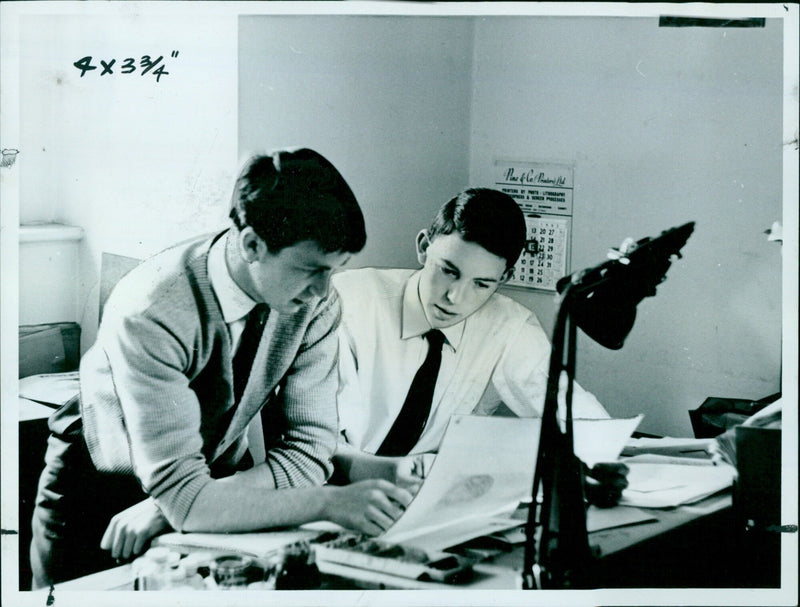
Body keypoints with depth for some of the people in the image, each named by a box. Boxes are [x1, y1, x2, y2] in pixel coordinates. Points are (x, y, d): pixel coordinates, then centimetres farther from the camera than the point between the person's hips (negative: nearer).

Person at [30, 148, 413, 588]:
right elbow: (183, 495, -33)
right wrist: (330, 503, -40)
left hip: (214, 477, 4)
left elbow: (307, 453, -16)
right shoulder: (152, 315, -31)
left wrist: (167, 509, -26)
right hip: (96, 501, -4)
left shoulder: (317, 305, -17)